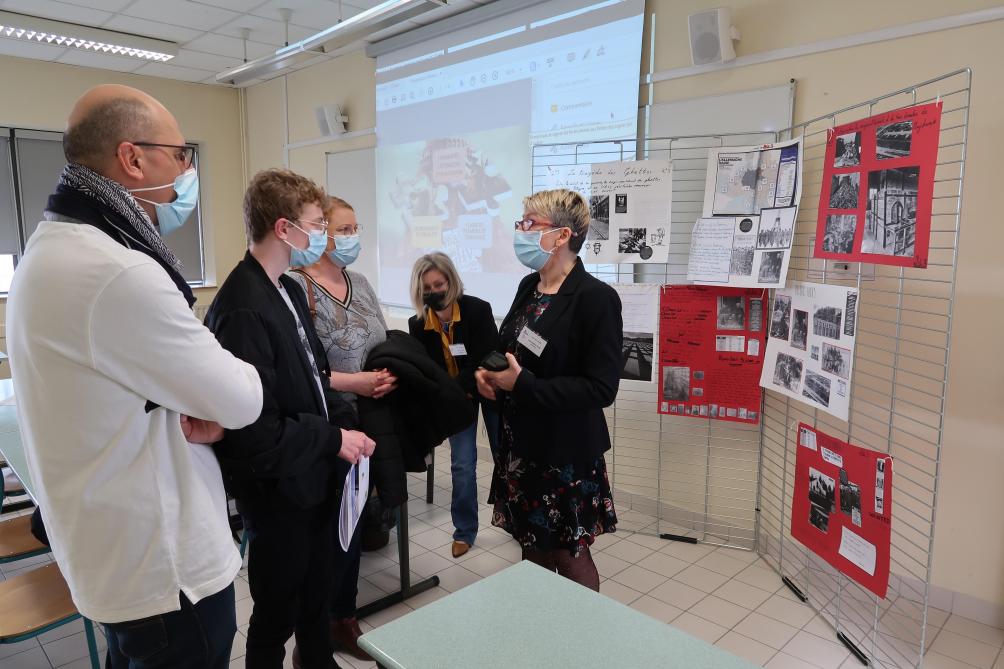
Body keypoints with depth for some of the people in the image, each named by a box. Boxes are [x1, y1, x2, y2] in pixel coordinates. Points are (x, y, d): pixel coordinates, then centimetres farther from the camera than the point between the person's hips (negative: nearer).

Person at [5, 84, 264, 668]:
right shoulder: (115, 273, -30)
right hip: (165, 567, -9)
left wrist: (201, 401, -9)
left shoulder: (56, 247, 4)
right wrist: (220, 399, 2)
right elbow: (243, 401, -21)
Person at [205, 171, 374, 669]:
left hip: (315, 478, 9)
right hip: (278, 492, -9)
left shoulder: (290, 291, 4)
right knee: (276, 613, 16)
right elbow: (254, 431, -28)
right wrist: (334, 440, -17)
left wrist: (348, 425, -1)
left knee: (317, 592, 27)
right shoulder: (242, 310, -27)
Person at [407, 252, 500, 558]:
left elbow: (488, 361, -25)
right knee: (462, 465, 0)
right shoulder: (417, 325, -12)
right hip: (455, 396, 2)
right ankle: (464, 531, 18)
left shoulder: (478, 309, -23)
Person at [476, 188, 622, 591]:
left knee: (569, 555, 10)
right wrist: (489, 374, -3)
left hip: (565, 451, -7)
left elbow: (601, 388, -21)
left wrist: (523, 385, -23)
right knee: (532, 547, 19)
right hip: (520, 443, 7)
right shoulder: (529, 287, 6)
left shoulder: (596, 298, -17)